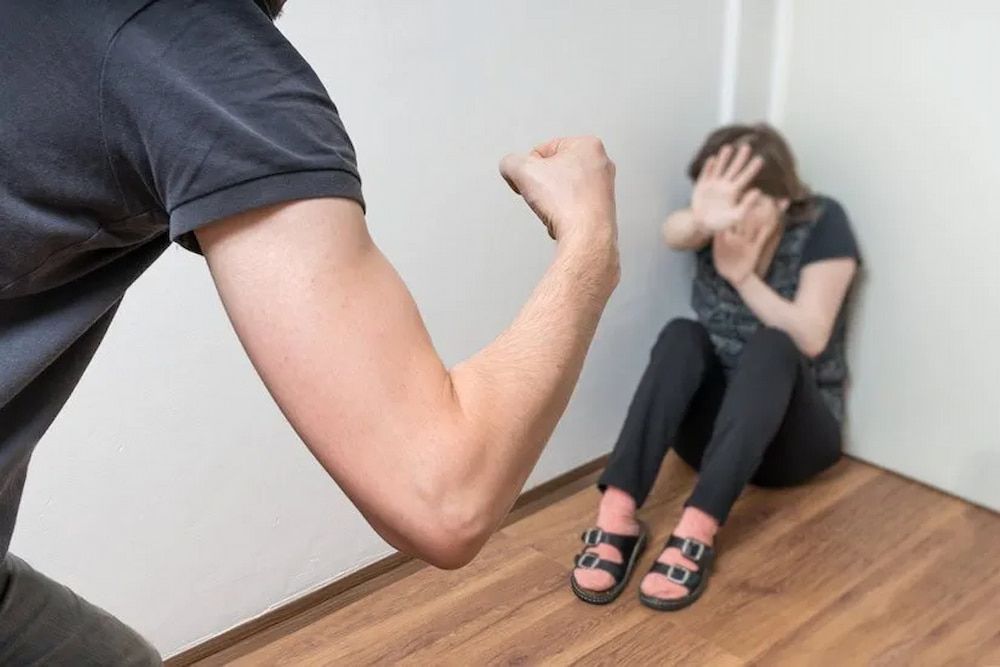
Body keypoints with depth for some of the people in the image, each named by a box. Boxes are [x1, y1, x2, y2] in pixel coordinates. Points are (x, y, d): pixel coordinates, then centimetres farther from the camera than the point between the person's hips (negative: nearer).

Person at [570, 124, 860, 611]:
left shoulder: (823, 224, -9)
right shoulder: (718, 223, -2)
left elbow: (810, 340, -17)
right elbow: (674, 233, -28)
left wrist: (743, 275, -27)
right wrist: (701, 220, -51)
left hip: (795, 430, -2)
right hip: (715, 421, 2)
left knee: (770, 345, -33)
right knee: (681, 336, -27)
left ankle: (697, 531, -47)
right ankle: (617, 514, -42)